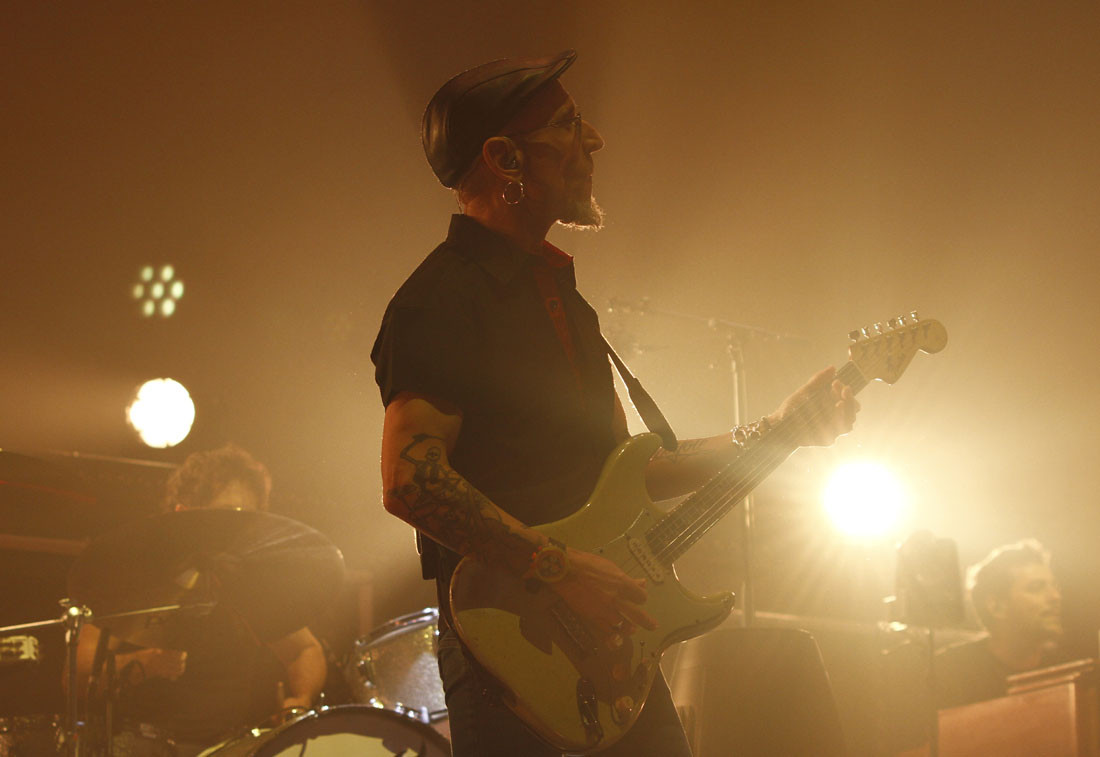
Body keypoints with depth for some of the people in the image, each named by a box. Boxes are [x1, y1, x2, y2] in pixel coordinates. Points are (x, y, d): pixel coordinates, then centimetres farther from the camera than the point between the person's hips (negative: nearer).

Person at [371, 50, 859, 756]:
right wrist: (562, 570, -22)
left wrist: (776, 431, 16)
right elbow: (408, 481, -23)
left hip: (610, 637, 9)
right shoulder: (443, 300, -12)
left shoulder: (559, 294, 18)